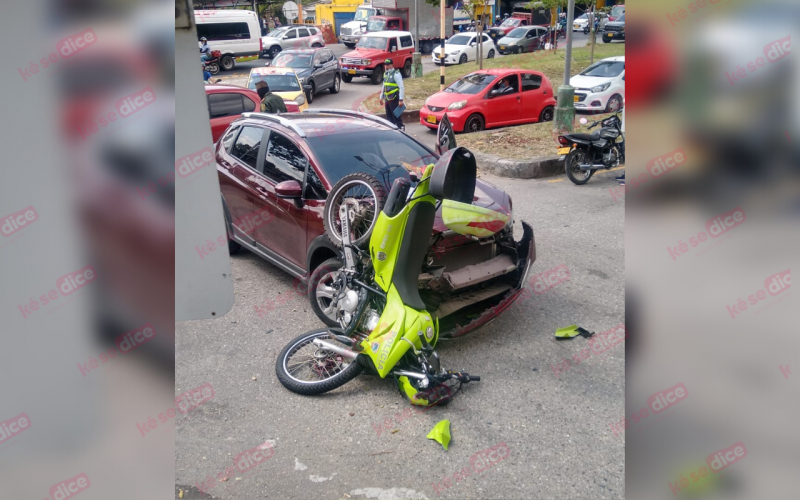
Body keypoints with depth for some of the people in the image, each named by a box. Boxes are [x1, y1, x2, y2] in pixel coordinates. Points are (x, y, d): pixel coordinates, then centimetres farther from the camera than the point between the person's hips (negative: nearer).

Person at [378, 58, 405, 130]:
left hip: (394, 99, -8)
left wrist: (401, 100, -19)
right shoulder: (385, 74, 14)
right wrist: (381, 97, 22)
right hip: (387, 99, 8)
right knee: (389, 117, 12)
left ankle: (401, 128, 0)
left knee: (396, 116, -6)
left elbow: (401, 87, -14)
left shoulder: (396, 74, -10)